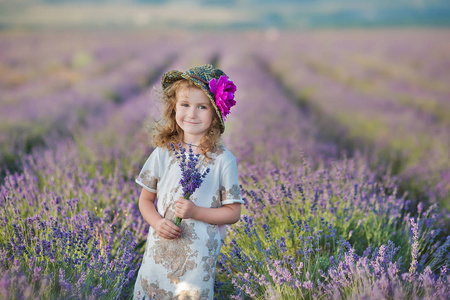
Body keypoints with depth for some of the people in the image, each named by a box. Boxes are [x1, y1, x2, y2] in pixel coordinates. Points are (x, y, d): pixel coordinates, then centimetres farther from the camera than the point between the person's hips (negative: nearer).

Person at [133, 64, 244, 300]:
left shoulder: (223, 160, -6)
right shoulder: (163, 152, 1)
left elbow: (233, 212, -3)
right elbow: (145, 200, 8)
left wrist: (196, 212, -16)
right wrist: (157, 222, -11)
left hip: (198, 258, -2)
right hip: (159, 252, 3)